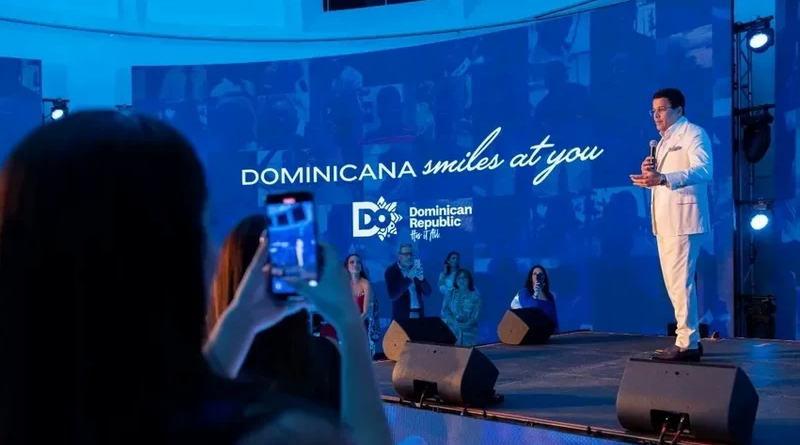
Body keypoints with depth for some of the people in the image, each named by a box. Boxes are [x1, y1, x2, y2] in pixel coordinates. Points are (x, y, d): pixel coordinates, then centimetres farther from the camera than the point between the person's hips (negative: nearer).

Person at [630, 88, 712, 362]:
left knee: (681, 281, -12)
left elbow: (703, 170, -21)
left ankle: (687, 344, -9)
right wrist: (649, 173, 1)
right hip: (665, 220, 9)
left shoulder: (693, 134, -4)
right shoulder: (664, 141, 22)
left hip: (683, 218, -9)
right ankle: (690, 339, 17)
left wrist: (662, 178, -33)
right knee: (674, 283, 10)